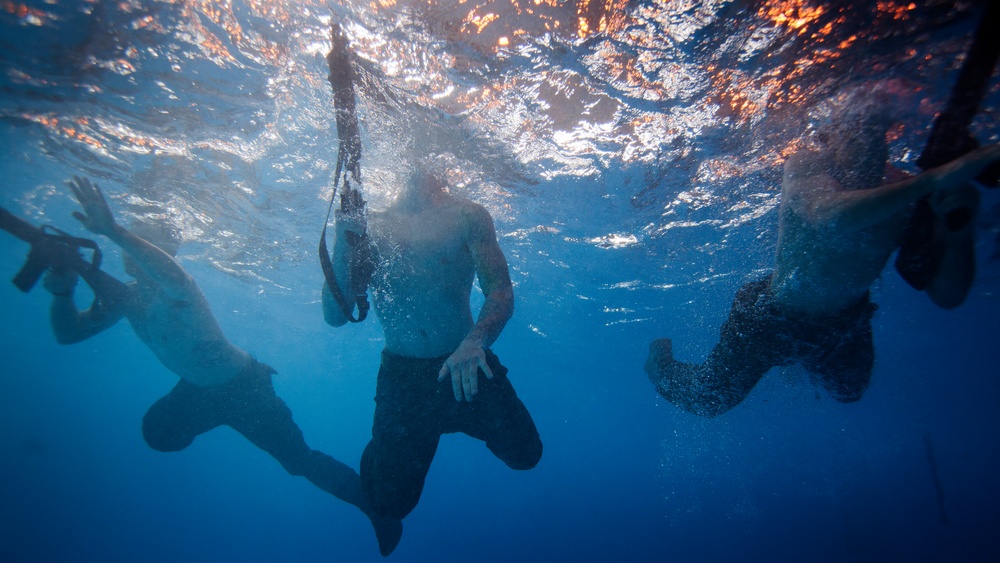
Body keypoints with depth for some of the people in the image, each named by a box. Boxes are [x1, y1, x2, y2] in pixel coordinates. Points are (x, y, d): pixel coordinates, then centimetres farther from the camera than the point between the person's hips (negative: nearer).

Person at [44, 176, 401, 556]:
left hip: (243, 387, -8)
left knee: (299, 460, -10)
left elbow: (172, 275, -51)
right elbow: (69, 332, 3)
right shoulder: (125, 297, -1)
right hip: (197, 389, 8)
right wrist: (62, 290, -15)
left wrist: (113, 232, -60)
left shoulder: (174, 289, -26)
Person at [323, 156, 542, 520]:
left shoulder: (467, 216, -3)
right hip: (402, 374, 0)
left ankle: (466, 414, 31)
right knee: (390, 502, 2)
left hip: (464, 363, 0)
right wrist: (342, 246, -19)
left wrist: (475, 341, -34)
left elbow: (501, 291, -14)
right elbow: (335, 315, -4)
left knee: (523, 454, 4)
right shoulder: (370, 229, 0)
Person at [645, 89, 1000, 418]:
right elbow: (832, 217, -50)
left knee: (847, 391, 31)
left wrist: (959, 233, -37)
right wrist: (934, 179, -53)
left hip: (844, 325, 5)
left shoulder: (905, 193, -17)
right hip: (773, 319, -4)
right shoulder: (806, 166, -25)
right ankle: (660, 359, 31)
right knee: (707, 401, -1)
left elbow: (947, 296, -20)